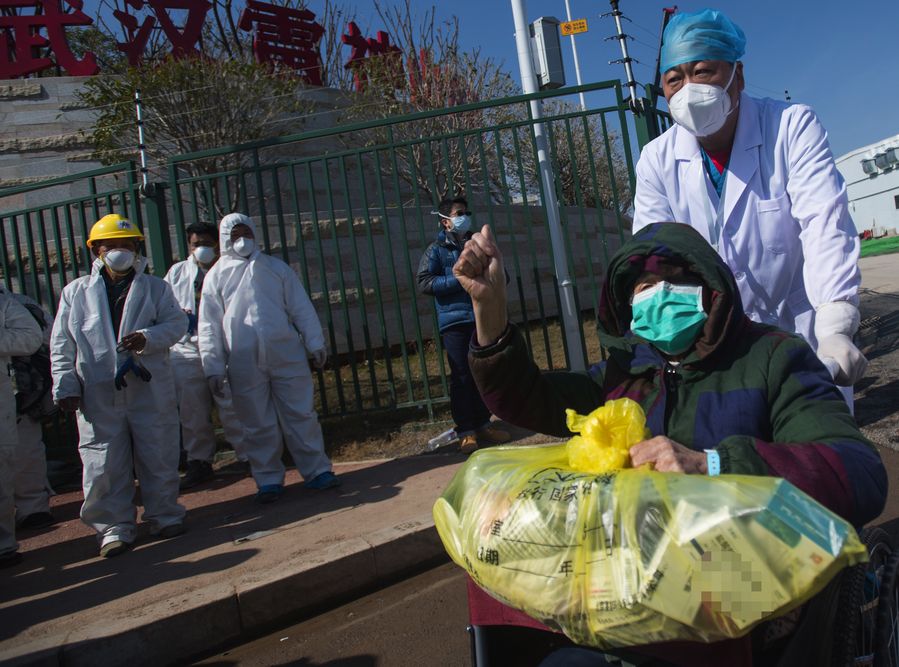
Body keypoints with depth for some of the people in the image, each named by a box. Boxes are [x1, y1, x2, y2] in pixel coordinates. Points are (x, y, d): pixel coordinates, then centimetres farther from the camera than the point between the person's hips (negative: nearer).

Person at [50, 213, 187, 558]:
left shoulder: (155, 287, 9)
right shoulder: (76, 291, 9)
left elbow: (177, 322, -1)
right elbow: (62, 344, 8)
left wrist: (147, 338, -20)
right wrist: (66, 385, 0)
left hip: (150, 390, 0)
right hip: (98, 395, 0)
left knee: (158, 457, 6)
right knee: (105, 465, 2)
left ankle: (164, 516, 21)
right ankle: (115, 527, 13)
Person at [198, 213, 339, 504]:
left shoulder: (276, 268, 12)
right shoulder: (216, 275, 9)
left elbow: (301, 308, 11)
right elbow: (209, 325, 7)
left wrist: (315, 344, 5)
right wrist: (213, 367, 2)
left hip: (287, 354, 0)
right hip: (244, 362, 0)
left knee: (301, 414, 2)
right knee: (258, 424, 5)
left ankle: (317, 471, 11)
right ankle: (268, 479, 16)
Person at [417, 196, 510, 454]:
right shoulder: (437, 250, 3)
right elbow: (424, 283, -9)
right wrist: (459, 279, -15)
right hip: (455, 321, -4)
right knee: (462, 377, -3)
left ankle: (483, 424, 21)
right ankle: (466, 431, 4)